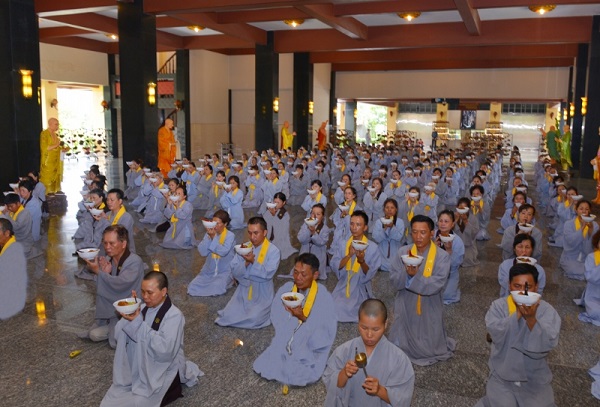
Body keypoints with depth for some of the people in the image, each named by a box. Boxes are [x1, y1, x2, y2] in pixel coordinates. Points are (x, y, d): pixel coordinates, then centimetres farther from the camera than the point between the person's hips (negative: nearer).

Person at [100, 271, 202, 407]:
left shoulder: (174, 315, -18)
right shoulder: (143, 308, 0)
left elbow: (164, 350, -30)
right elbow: (120, 337, -2)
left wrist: (138, 323, -30)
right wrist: (128, 318, -20)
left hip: (162, 372, -6)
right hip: (139, 367, 6)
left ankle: (173, 388, 6)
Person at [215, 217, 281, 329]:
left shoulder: (273, 251, -12)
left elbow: (267, 274, -21)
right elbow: (234, 271, -4)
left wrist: (253, 262, -24)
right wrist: (246, 263, -21)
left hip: (263, 294, -4)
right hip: (244, 291, 4)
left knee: (253, 320, -23)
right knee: (227, 316, -10)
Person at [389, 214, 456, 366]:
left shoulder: (442, 256, -14)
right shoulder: (403, 252, -7)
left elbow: (436, 285, -23)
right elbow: (394, 281, -12)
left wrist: (414, 276, -35)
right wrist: (407, 273, -32)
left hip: (429, 310, -1)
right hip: (406, 308, 2)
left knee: (429, 351, 12)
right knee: (400, 348, 10)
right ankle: (405, 347, 41)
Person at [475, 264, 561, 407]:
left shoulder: (547, 310, -8)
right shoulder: (498, 305, -7)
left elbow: (545, 346, -20)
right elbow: (496, 334, -22)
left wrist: (531, 318, -33)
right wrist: (518, 314, -30)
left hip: (535, 380, 1)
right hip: (502, 377, -1)